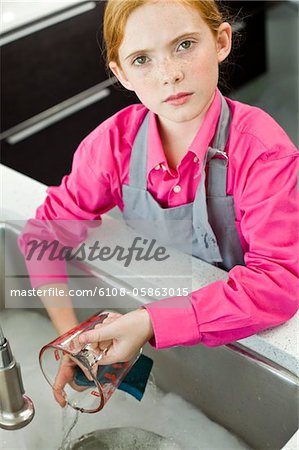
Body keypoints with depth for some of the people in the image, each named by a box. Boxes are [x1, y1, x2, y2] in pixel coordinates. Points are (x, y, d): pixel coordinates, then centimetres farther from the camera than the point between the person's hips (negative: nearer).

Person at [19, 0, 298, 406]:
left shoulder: (262, 150, -25)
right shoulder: (115, 141, -14)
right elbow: (49, 229, -5)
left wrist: (153, 324, -38)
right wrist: (70, 336, -17)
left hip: (240, 325, -2)